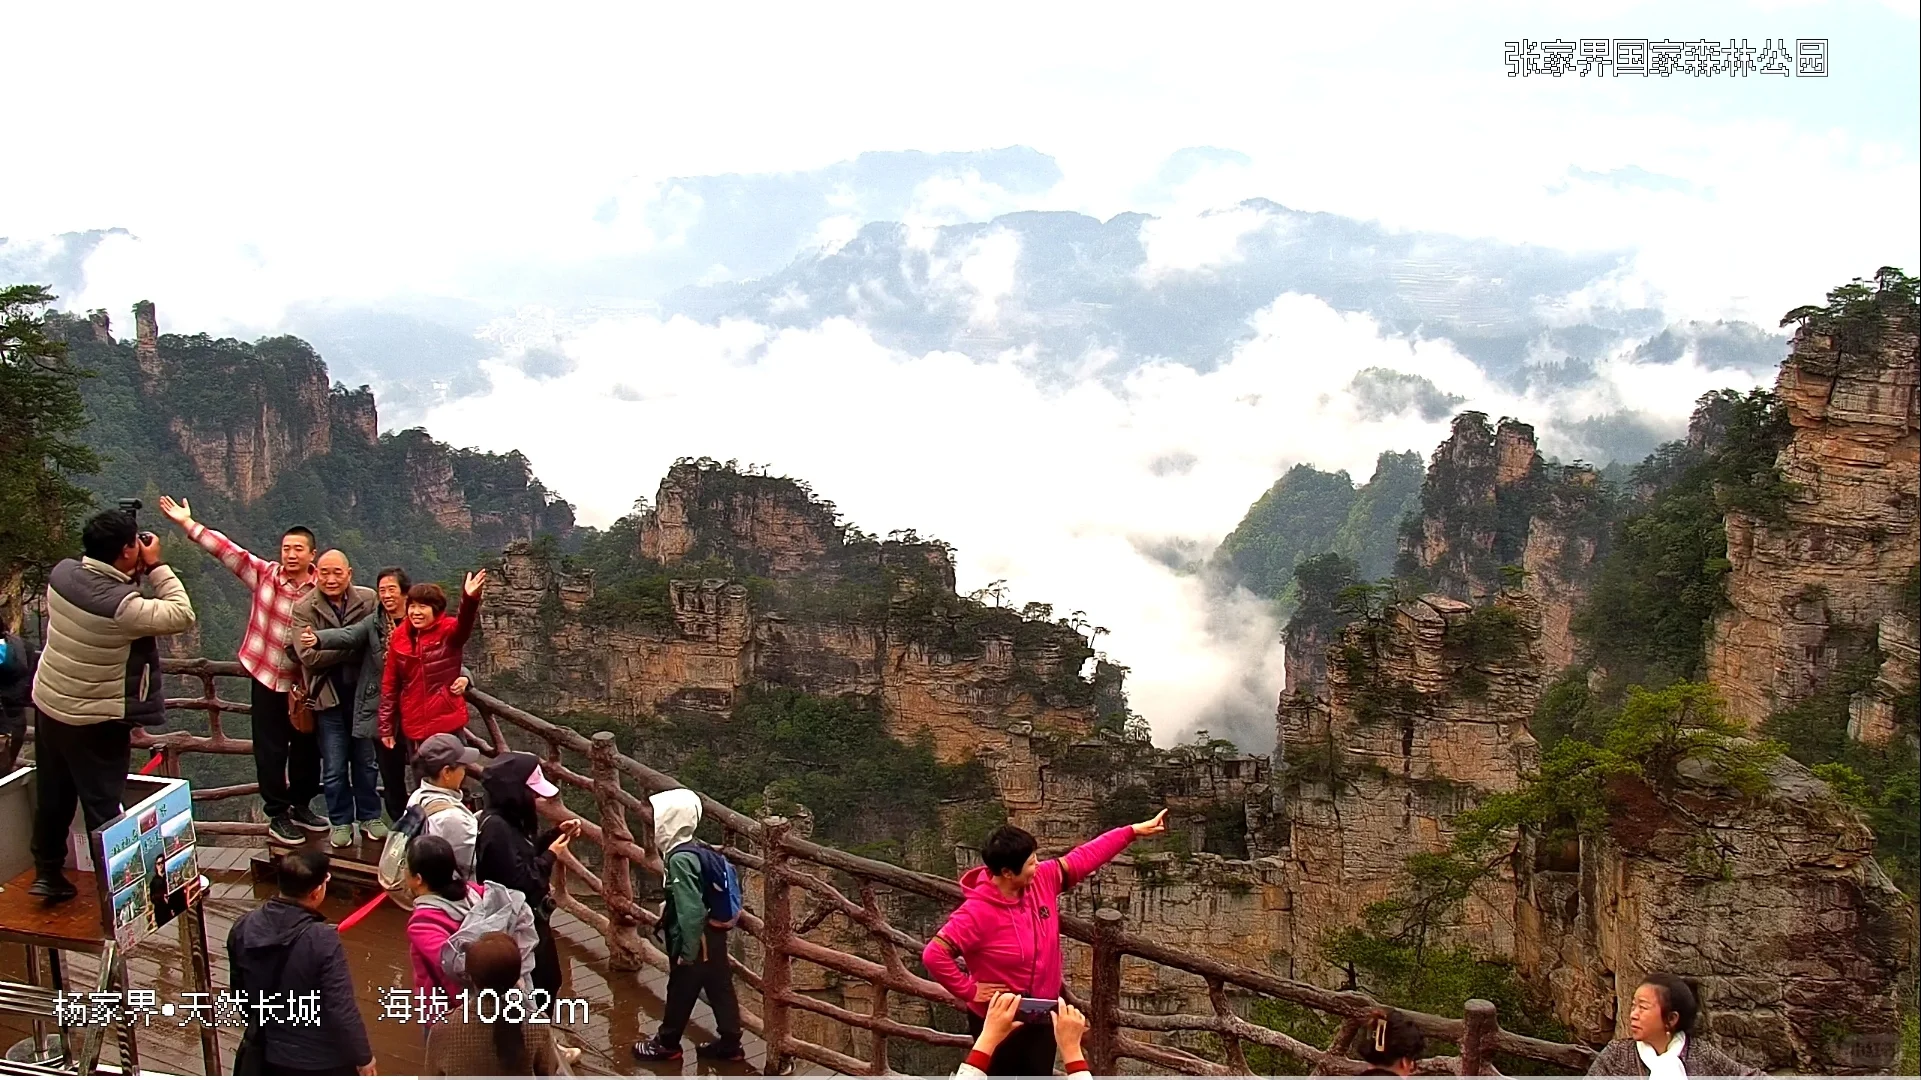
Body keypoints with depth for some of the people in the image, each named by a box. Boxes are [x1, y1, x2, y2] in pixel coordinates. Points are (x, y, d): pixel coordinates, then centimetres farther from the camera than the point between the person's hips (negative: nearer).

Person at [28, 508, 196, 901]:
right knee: (103, 809, 4)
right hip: (93, 722, -7)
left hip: (47, 704, 7)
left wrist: (137, 572, -4)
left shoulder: (63, 572, -10)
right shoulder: (121, 606, -31)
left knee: (52, 797, 20)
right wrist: (156, 567, -15)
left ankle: (47, 874, 33)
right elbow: (182, 615, -21)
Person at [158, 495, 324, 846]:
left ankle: (301, 806, 32)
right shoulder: (265, 574, -6)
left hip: (304, 682, 1)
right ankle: (277, 816, 17)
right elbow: (228, 551, -11)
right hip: (266, 677, -1)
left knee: (306, 747, 13)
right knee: (271, 750, 5)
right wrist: (188, 524, -16)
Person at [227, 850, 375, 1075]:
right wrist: (363, 1056, -9)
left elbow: (239, 989, 5)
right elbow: (341, 1009, -24)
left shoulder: (243, 928, -11)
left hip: (265, 1051, 5)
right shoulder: (322, 941, -29)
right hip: (318, 1060, -5)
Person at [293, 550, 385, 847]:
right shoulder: (304, 609, -7)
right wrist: (356, 647, -19)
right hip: (329, 696, -1)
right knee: (334, 767, 8)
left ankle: (369, 816, 29)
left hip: (362, 693, 1)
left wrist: (324, 642, -22)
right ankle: (340, 821, 23)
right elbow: (309, 656, -16)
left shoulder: (369, 600, -3)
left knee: (367, 761, 14)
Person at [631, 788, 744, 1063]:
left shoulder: (679, 860, -26)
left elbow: (691, 910, -28)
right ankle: (730, 1044, 25)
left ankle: (667, 1044, 28)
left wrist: (687, 952, -21)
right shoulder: (695, 851, 2)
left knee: (680, 993, 11)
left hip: (695, 941, -8)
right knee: (719, 989, 15)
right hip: (712, 934, 8)